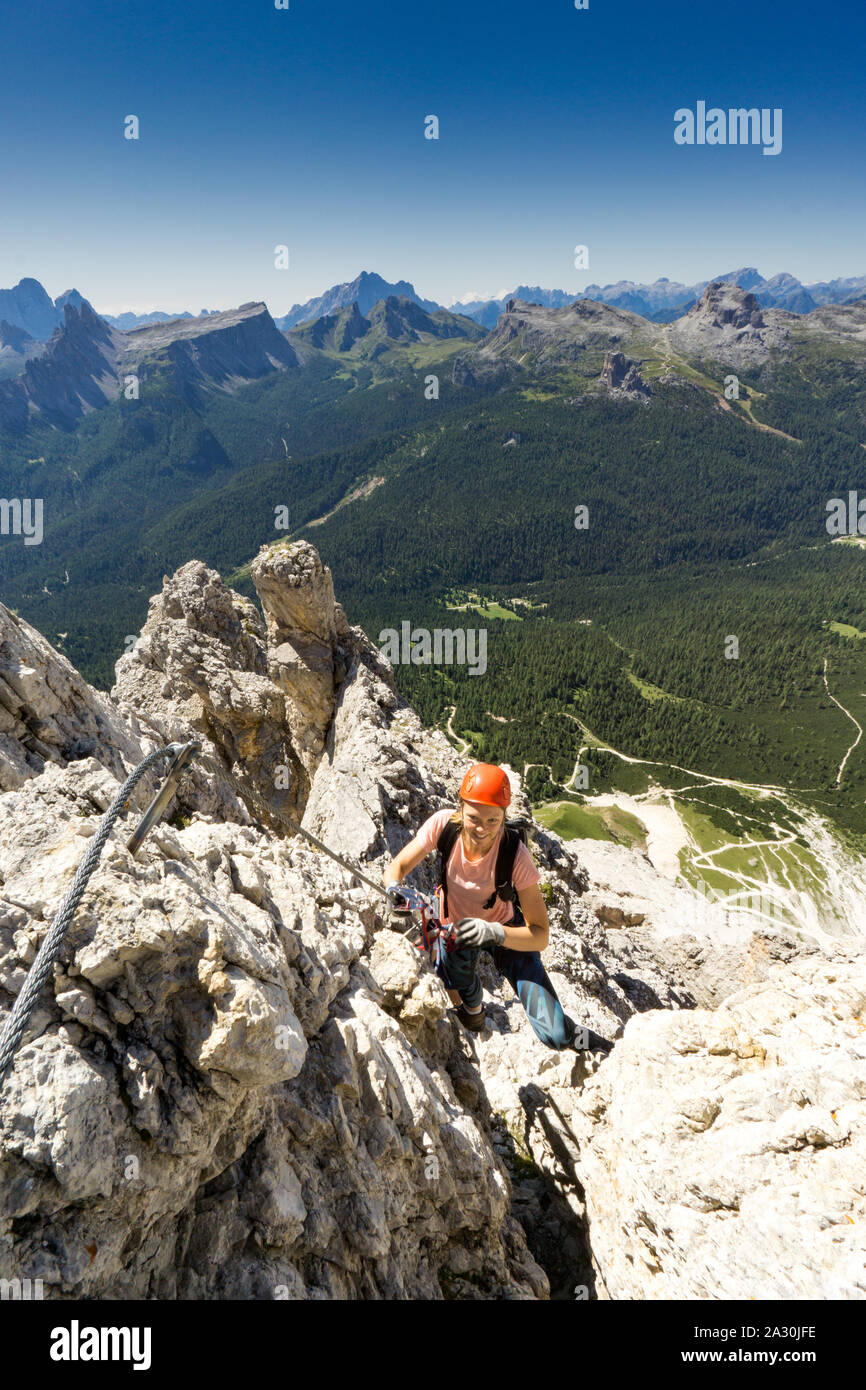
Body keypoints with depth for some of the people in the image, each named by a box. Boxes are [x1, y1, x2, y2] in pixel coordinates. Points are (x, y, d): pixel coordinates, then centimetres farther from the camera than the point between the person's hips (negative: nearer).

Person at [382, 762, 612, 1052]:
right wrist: (396, 890, -40)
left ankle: (583, 1040, 22)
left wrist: (494, 933, -46)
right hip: (455, 925, 3)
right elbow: (395, 868, -17)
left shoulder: (515, 855, -31)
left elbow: (541, 936, -28)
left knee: (555, 1035, -17)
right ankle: (472, 1009, 4)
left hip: (505, 928, -2)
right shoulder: (443, 824, -27)